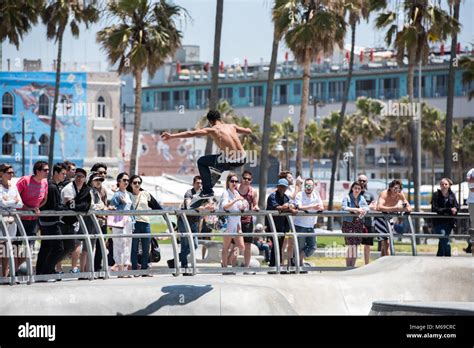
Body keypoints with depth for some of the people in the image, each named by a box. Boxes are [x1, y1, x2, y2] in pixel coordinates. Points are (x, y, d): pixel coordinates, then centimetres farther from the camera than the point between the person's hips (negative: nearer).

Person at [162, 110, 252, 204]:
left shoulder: (211, 130, 2)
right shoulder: (232, 126, 14)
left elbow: (190, 133, -4)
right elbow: (248, 131, 28)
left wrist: (172, 136, -3)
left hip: (230, 162, -5)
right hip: (242, 160, 5)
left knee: (201, 162, 15)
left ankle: (207, 191, 9)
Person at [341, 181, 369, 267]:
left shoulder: (362, 198, 13)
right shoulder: (347, 198, -2)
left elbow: (367, 207, 3)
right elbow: (344, 208, -16)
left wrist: (363, 210, -20)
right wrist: (356, 209, -23)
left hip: (358, 224, 5)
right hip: (348, 224, -5)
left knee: (355, 246, 7)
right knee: (351, 246, -12)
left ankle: (352, 267, 13)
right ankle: (348, 267, -9)